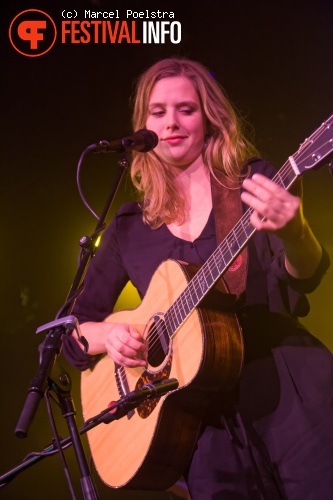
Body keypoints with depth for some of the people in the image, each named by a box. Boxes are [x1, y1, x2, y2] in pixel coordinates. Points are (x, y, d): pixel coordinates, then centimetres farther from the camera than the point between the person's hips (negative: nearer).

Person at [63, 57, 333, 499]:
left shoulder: (254, 183, 2)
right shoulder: (130, 228, 9)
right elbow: (75, 329, 14)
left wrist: (292, 232, -34)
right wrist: (109, 336, -9)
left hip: (291, 387, -2)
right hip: (207, 416, 2)